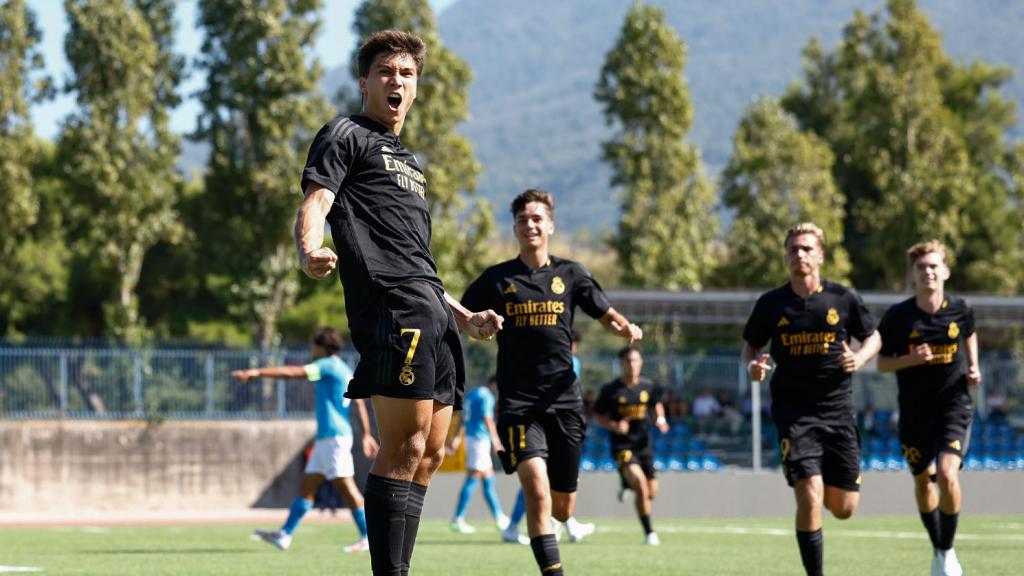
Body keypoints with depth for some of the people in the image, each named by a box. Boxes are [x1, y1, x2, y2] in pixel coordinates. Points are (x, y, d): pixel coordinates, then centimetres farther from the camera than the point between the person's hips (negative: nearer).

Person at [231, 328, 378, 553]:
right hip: (325, 439, 10)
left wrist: (257, 372, -19)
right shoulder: (343, 370, 17)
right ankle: (284, 535, 8)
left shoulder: (329, 365, -11)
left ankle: (368, 538, -7)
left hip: (334, 437, -10)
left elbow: (292, 372, -19)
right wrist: (365, 434, 28)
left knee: (346, 487, -9)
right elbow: (359, 403, 21)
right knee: (307, 486, 8)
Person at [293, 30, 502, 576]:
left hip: (432, 316, 9)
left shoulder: (408, 162, 33)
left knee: (428, 455, 4)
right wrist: (310, 250, -31)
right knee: (404, 448, -18)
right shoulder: (345, 136, 8)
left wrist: (463, 316, 31)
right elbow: (315, 202, -10)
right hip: (392, 306, -9)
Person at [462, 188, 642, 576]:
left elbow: (607, 315, 16)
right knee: (537, 493, -23)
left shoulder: (569, 275, 9)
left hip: (564, 401, 2)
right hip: (518, 403, -2)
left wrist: (627, 329, -7)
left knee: (562, 509, 9)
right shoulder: (496, 279, 6)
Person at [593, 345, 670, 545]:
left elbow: (656, 404, 22)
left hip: (644, 445, 5)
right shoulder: (610, 390, -7)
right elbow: (600, 416, 1)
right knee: (640, 483, -26)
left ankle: (628, 488, 44)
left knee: (651, 493, 6)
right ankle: (649, 532, -17)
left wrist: (660, 419, 2)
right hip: (622, 445, -5)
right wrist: (614, 426, -18)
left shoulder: (647, 386, 4)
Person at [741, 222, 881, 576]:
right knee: (809, 498, -18)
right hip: (793, 411, -2)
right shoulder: (771, 304, 2)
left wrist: (859, 359, -7)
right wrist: (753, 365, -8)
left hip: (837, 410, 2)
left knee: (844, 508, 4)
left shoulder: (843, 299, 2)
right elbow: (750, 346, 15)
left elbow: (873, 337, 14)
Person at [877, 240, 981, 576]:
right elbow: (881, 362, -1)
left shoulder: (959, 310, -3)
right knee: (923, 480, 13)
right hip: (914, 413, 1)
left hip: (953, 407, -1)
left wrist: (973, 368, 6)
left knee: (947, 474, -20)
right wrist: (911, 359, -19)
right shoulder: (897, 317, -8)